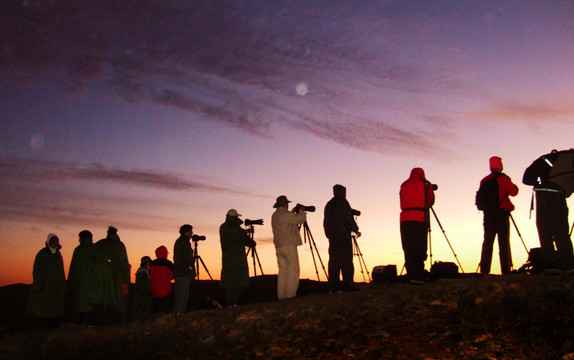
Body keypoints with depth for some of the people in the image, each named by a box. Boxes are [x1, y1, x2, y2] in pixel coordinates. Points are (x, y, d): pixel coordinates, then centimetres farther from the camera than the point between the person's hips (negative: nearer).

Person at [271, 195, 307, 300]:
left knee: (282, 271, 10)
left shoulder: (274, 216, 14)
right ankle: (290, 294, -6)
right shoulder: (286, 214, -12)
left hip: (279, 247, 8)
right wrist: (301, 211, 10)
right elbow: (301, 219, -9)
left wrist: (292, 212, 26)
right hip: (289, 246, -8)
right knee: (292, 270, -3)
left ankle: (281, 295, 9)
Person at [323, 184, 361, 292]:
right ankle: (347, 283, -13)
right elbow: (348, 217, -8)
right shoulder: (342, 202, -2)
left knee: (334, 260, 3)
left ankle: (334, 285, 0)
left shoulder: (329, 204, 18)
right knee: (346, 259, -7)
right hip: (343, 234, -7)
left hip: (332, 235, 7)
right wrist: (356, 230, -2)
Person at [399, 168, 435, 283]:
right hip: (420, 219, -2)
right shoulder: (426, 184, 10)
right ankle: (418, 276, -10)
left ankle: (411, 275, -3)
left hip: (405, 219, 3)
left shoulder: (404, 185, 18)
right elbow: (430, 202, 18)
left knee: (408, 248, 1)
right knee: (419, 248, -4)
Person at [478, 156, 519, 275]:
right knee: (504, 242, -2)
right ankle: (506, 270, -6)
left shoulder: (484, 180, 9)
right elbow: (513, 192, -3)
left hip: (488, 214, 4)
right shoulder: (503, 178, -4)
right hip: (502, 213, -4)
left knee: (488, 242, 2)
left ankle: (484, 270, -3)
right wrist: (514, 186, 15)